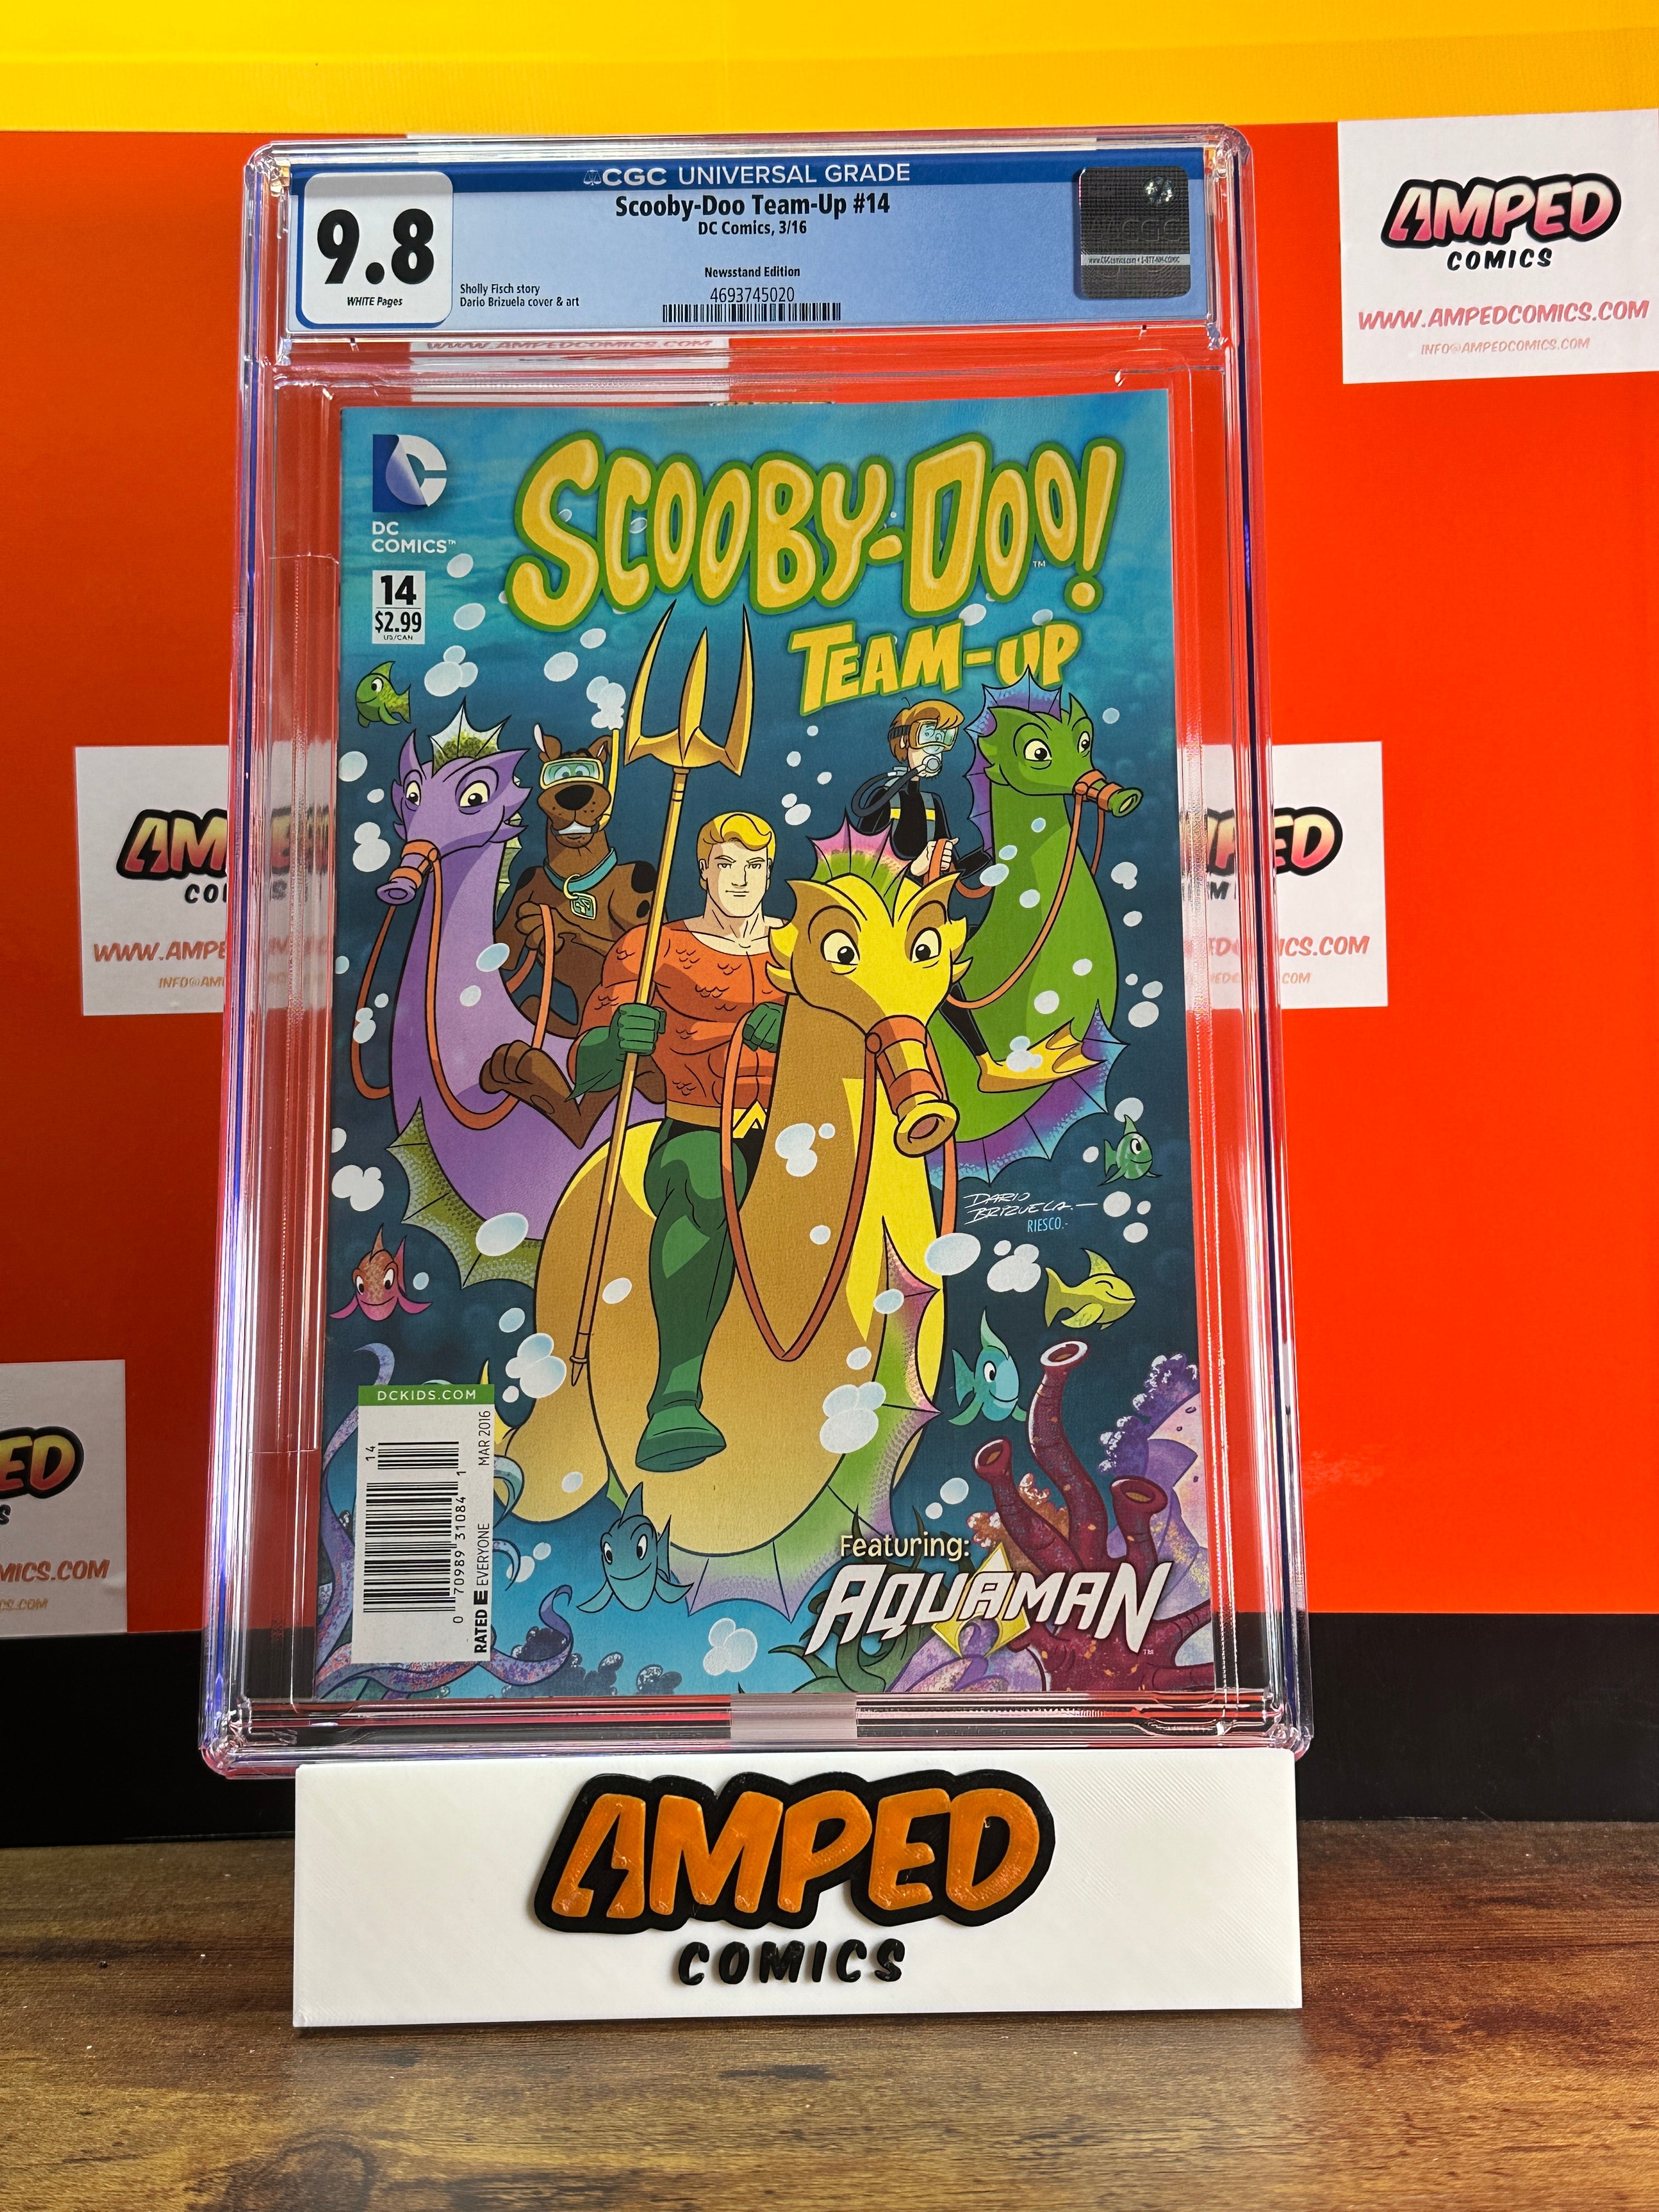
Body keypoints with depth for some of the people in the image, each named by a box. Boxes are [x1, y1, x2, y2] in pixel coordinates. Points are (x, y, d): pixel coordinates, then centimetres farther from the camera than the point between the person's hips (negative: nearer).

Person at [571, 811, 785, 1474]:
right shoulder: (653, 949, 6)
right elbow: (587, 1071, -3)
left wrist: (794, 1026, -22)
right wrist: (619, 1039, -26)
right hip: (694, 1138, -3)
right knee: (705, 1175, -39)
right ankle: (678, 1395, -51)